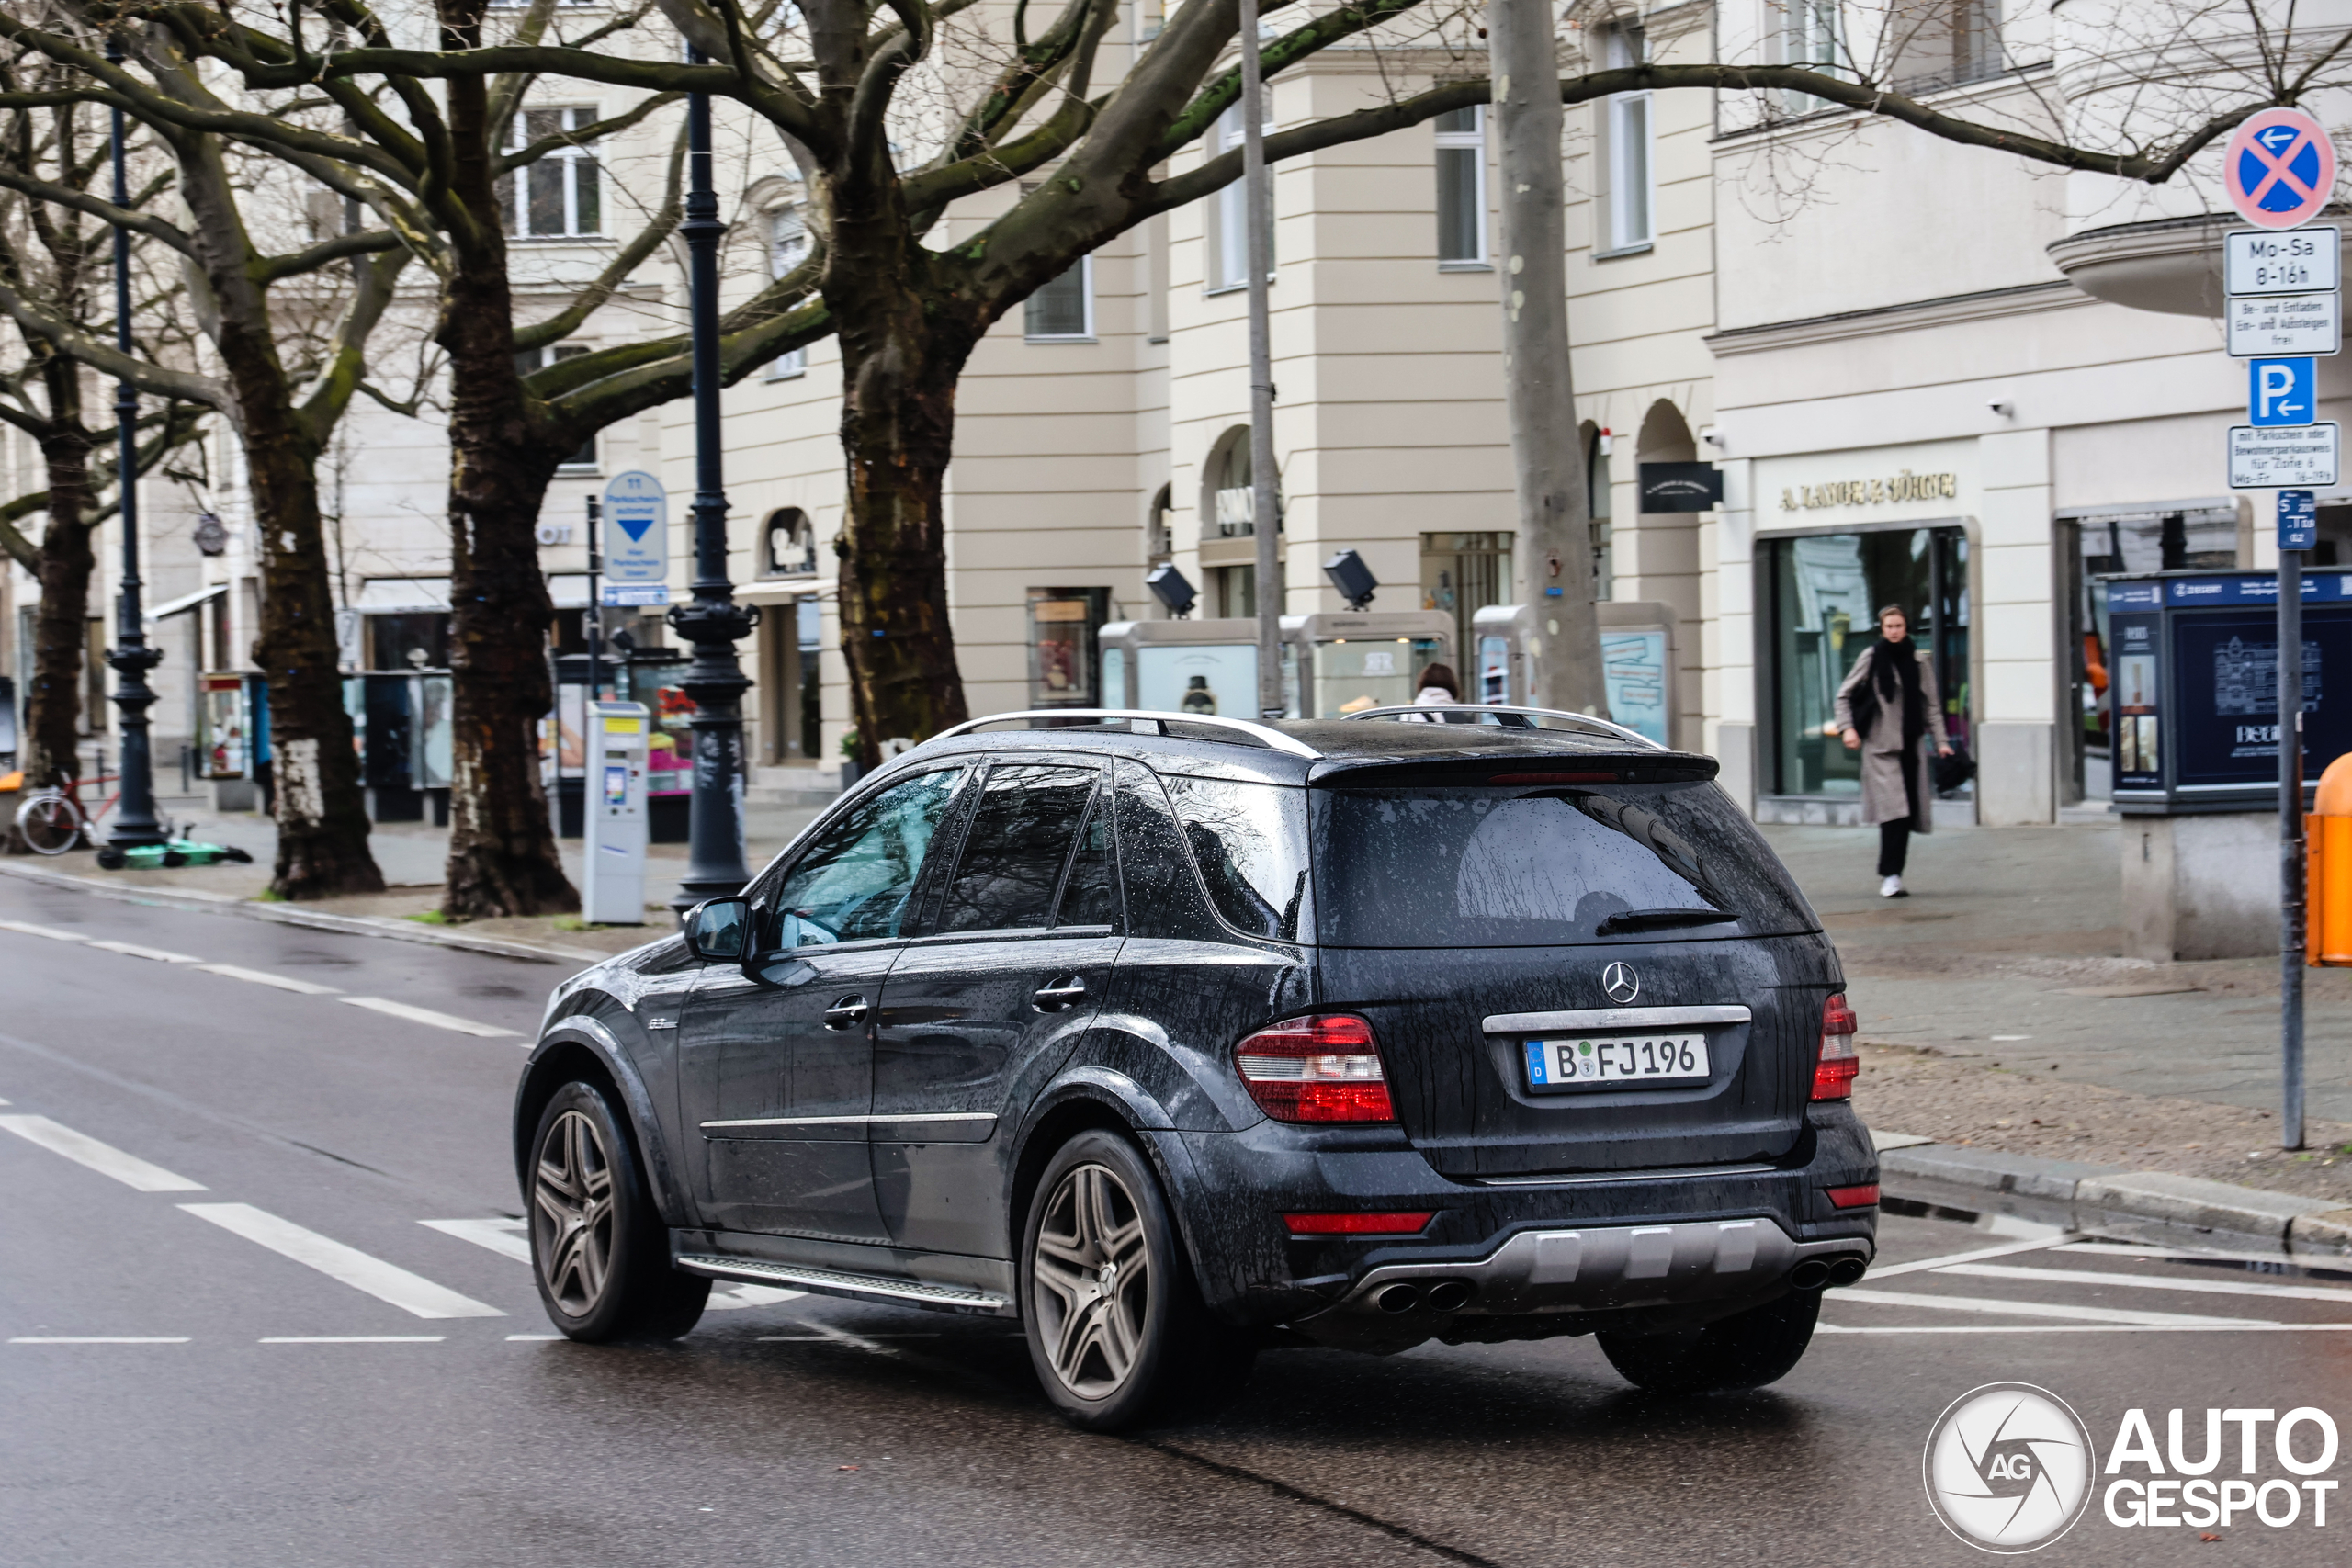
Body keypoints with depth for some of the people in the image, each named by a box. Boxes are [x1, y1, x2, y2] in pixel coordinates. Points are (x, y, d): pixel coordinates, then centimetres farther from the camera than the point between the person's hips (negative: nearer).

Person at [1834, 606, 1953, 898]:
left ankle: (1892, 876, 11)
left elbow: (1932, 705, 14)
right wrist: (1847, 727, -7)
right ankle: (1890, 876, -17)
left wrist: (1941, 740, 6)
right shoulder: (1871, 657, 0)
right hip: (1880, 744, -4)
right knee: (1893, 808, -15)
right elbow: (1844, 695, 5)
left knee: (1907, 811, 3)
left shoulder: (1919, 661, 9)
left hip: (1910, 744, 4)